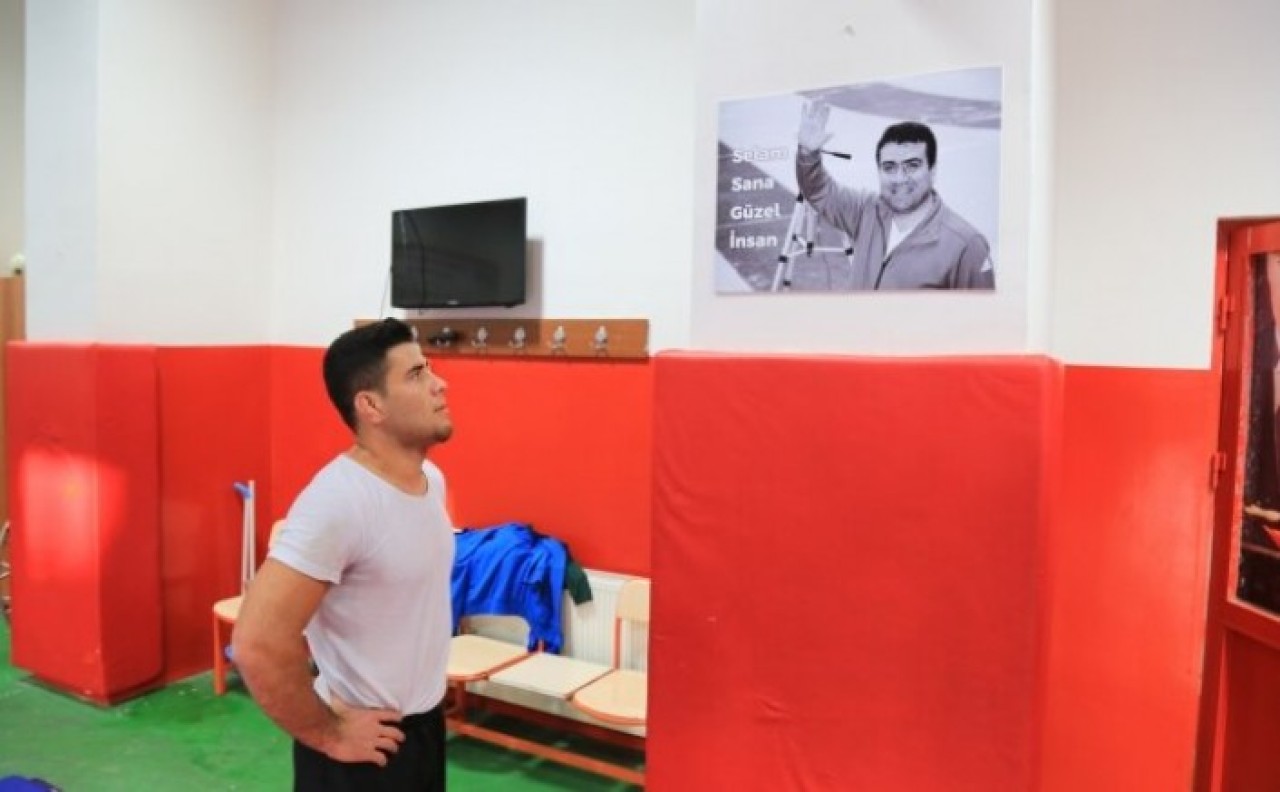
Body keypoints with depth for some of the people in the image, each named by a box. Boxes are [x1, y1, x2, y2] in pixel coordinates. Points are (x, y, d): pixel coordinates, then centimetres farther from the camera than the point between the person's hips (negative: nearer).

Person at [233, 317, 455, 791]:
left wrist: (424, 696, 14)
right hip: (365, 743, -7)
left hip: (424, 725, 8)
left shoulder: (431, 480, 0)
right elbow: (258, 644, -30)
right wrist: (326, 734, -18)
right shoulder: (338, 502, -26)